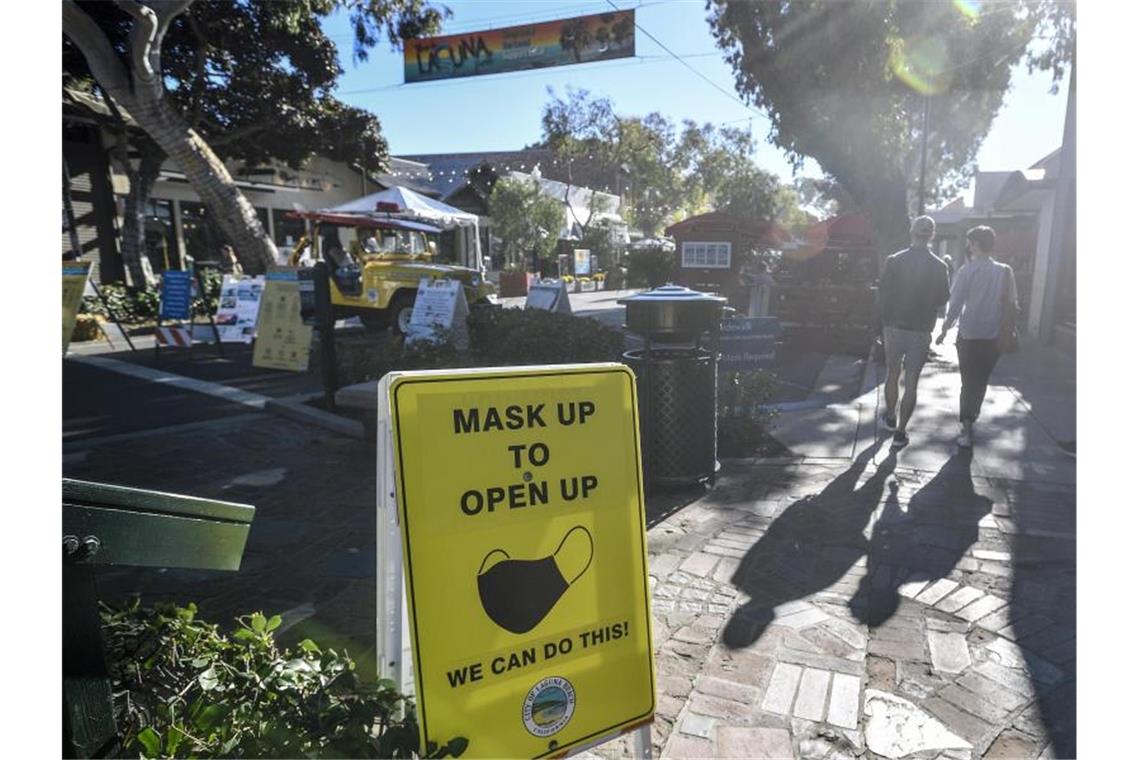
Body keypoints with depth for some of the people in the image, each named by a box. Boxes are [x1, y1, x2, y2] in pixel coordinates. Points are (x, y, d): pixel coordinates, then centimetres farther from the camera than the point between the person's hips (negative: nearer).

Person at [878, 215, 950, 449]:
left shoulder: (894, 261, -8)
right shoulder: (939, 266, -6)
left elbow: (883, 294, -5)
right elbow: (943, 298, 3)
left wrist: (884, 324, 6)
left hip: (894, 327, 1)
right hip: (922, 331, 0)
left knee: (892, 375, 18)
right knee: (911, 382, 4)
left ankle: (891, 418, 33)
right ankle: (900, 433, 6)